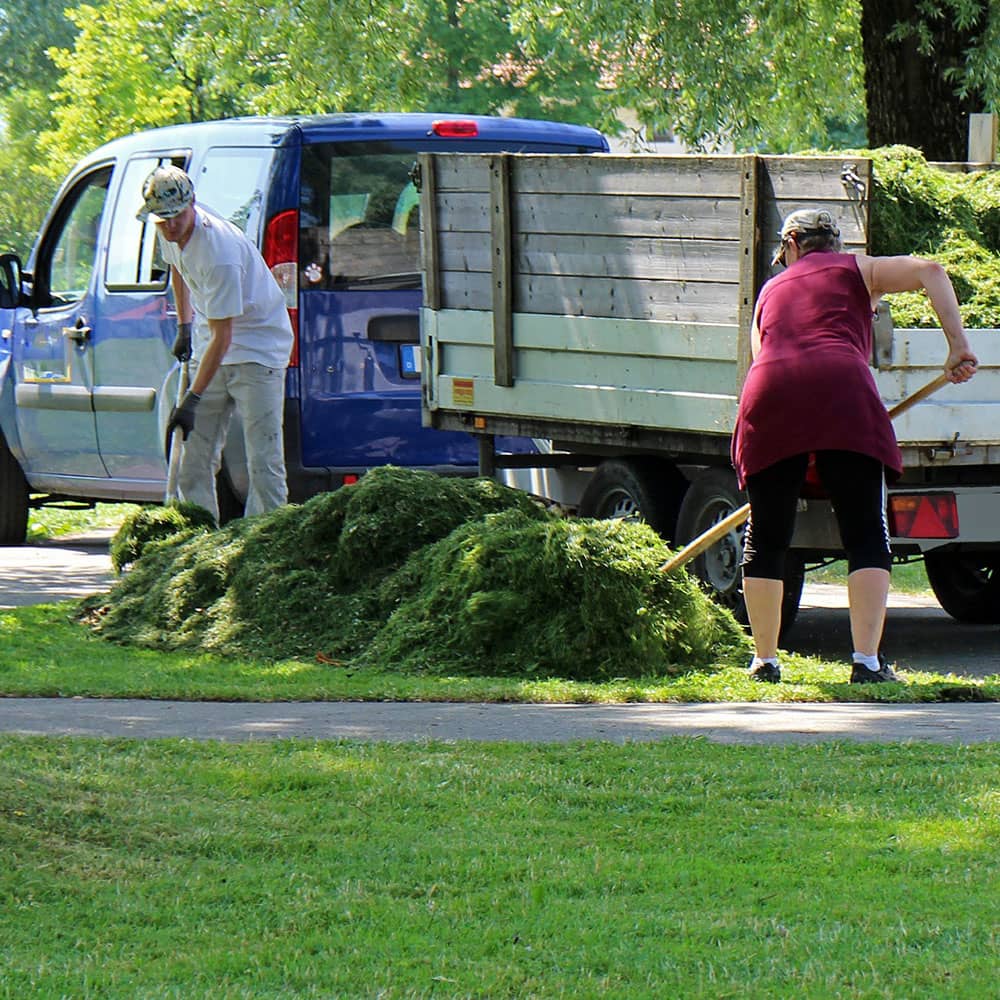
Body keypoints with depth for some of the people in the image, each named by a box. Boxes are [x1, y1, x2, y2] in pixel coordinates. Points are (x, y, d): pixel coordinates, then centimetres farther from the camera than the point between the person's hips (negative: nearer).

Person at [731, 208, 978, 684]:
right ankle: (867, 661, -10)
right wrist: (957, 345, 4)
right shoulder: (855, 269, 23)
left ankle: (764, 659, 16)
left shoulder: (770, 291, 33)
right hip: (842, 394, -3)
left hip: (768, 397, 3)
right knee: (867, 536, 0)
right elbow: (930, 271, 8)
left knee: (765, 539, 13)